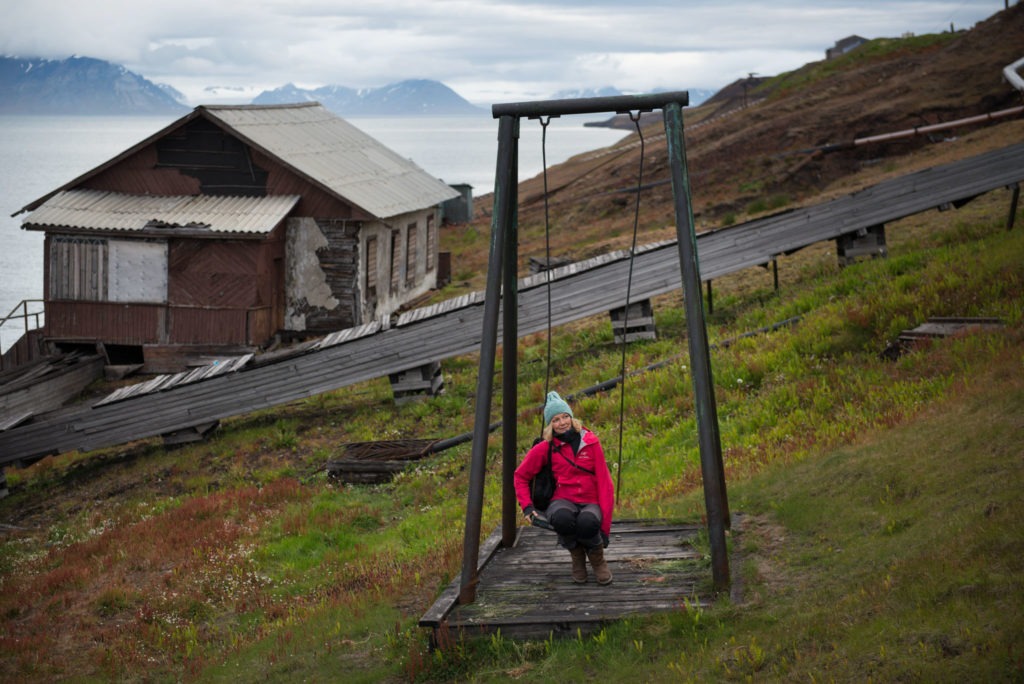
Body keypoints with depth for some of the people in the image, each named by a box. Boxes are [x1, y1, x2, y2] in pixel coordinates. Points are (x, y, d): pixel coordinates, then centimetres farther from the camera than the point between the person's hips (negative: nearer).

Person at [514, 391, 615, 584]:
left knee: (588, 522, -38)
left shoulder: (591, 442, -1)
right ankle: (576, 555, -4)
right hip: (563, 501, 0)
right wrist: (527, 507, -4)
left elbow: (604, 482, -1)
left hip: (590, 502, 0)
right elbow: (520, 476, 12)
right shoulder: (545, 448, 0)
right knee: (562, 518, -38)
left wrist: (605, 524, -8)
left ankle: (597, 556, -1)